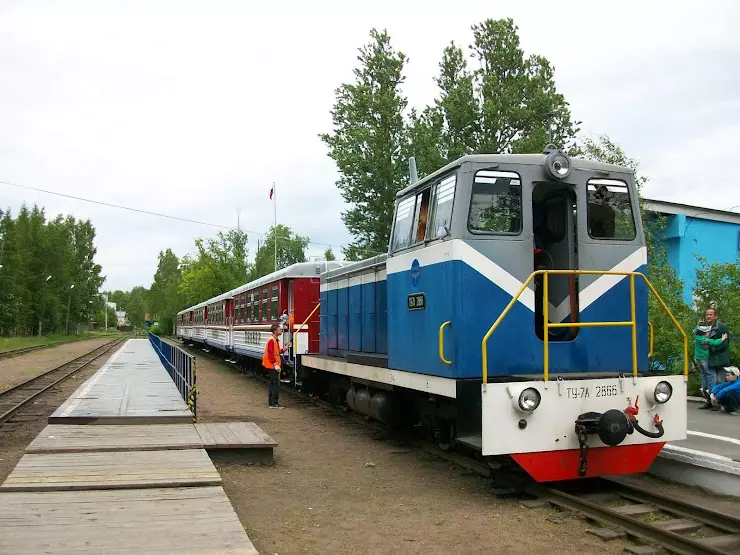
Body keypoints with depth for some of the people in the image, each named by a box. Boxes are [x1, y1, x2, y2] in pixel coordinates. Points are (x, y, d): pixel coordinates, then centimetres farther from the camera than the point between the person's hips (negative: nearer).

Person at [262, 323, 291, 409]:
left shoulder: (276, 340, 15)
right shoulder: (271, 340, -17)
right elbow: (270, 354, -22)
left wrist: (285, 348, 12)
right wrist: (275, 364, -24)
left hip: (273, 366, 11)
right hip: (272, 366, -11)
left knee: (272, 384, 14)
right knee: (276, 384, -9)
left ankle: (271, 402, 20)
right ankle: (273, 403, -8)